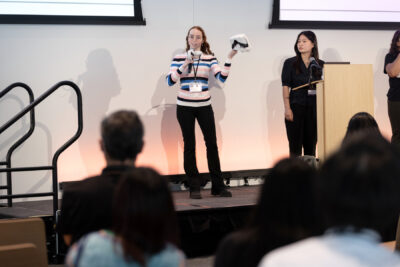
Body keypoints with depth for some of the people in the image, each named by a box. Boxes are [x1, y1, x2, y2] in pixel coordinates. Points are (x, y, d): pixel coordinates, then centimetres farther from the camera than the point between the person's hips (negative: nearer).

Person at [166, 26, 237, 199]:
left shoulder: (209, 59, 4)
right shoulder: (179, 59, 2)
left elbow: (221, 78, -8)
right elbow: (170, 81, -6)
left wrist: (229, 60, -18)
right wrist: (184, 66, -15)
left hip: (204, 106, 1)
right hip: (185, 107, -1)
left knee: (212, 144, 1)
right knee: (189, 146, 2)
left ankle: (218, 186, 10)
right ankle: (194, 188, 8)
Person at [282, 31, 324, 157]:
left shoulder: (320, 65, 8)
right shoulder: (290, 63, 3)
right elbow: (285, 87, -1)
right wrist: (287, 108, -10)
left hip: (314, 108, 2)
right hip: (296, 107, -2)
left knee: (311, 144, 3)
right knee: (295, 144, -3)